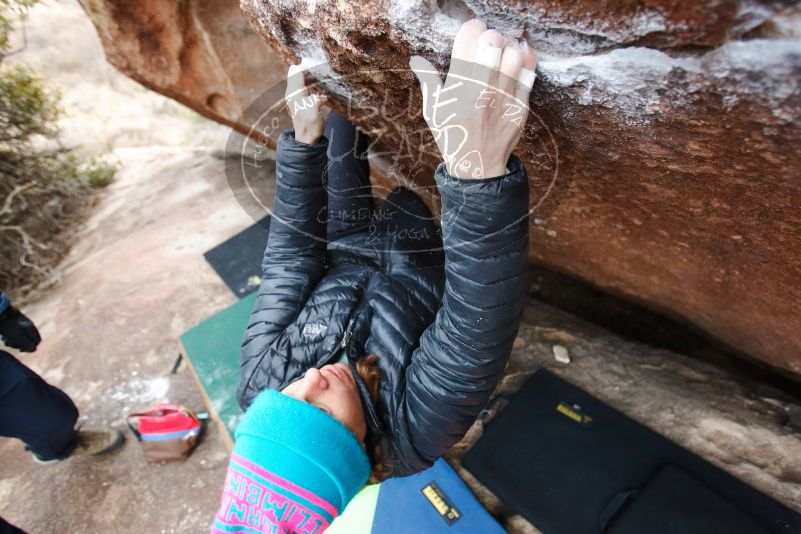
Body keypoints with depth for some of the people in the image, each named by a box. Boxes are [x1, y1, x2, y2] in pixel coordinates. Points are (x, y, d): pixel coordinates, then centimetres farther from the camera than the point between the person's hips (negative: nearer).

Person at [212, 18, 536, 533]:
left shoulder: (262, 388, -26)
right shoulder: (410, 432, -35)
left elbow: (289, 260, -22)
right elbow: (481, 330, -47)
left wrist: (305, 137, -22)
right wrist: (481, 167, -63)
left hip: (342, 256, 3)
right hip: (424, 269, -2)